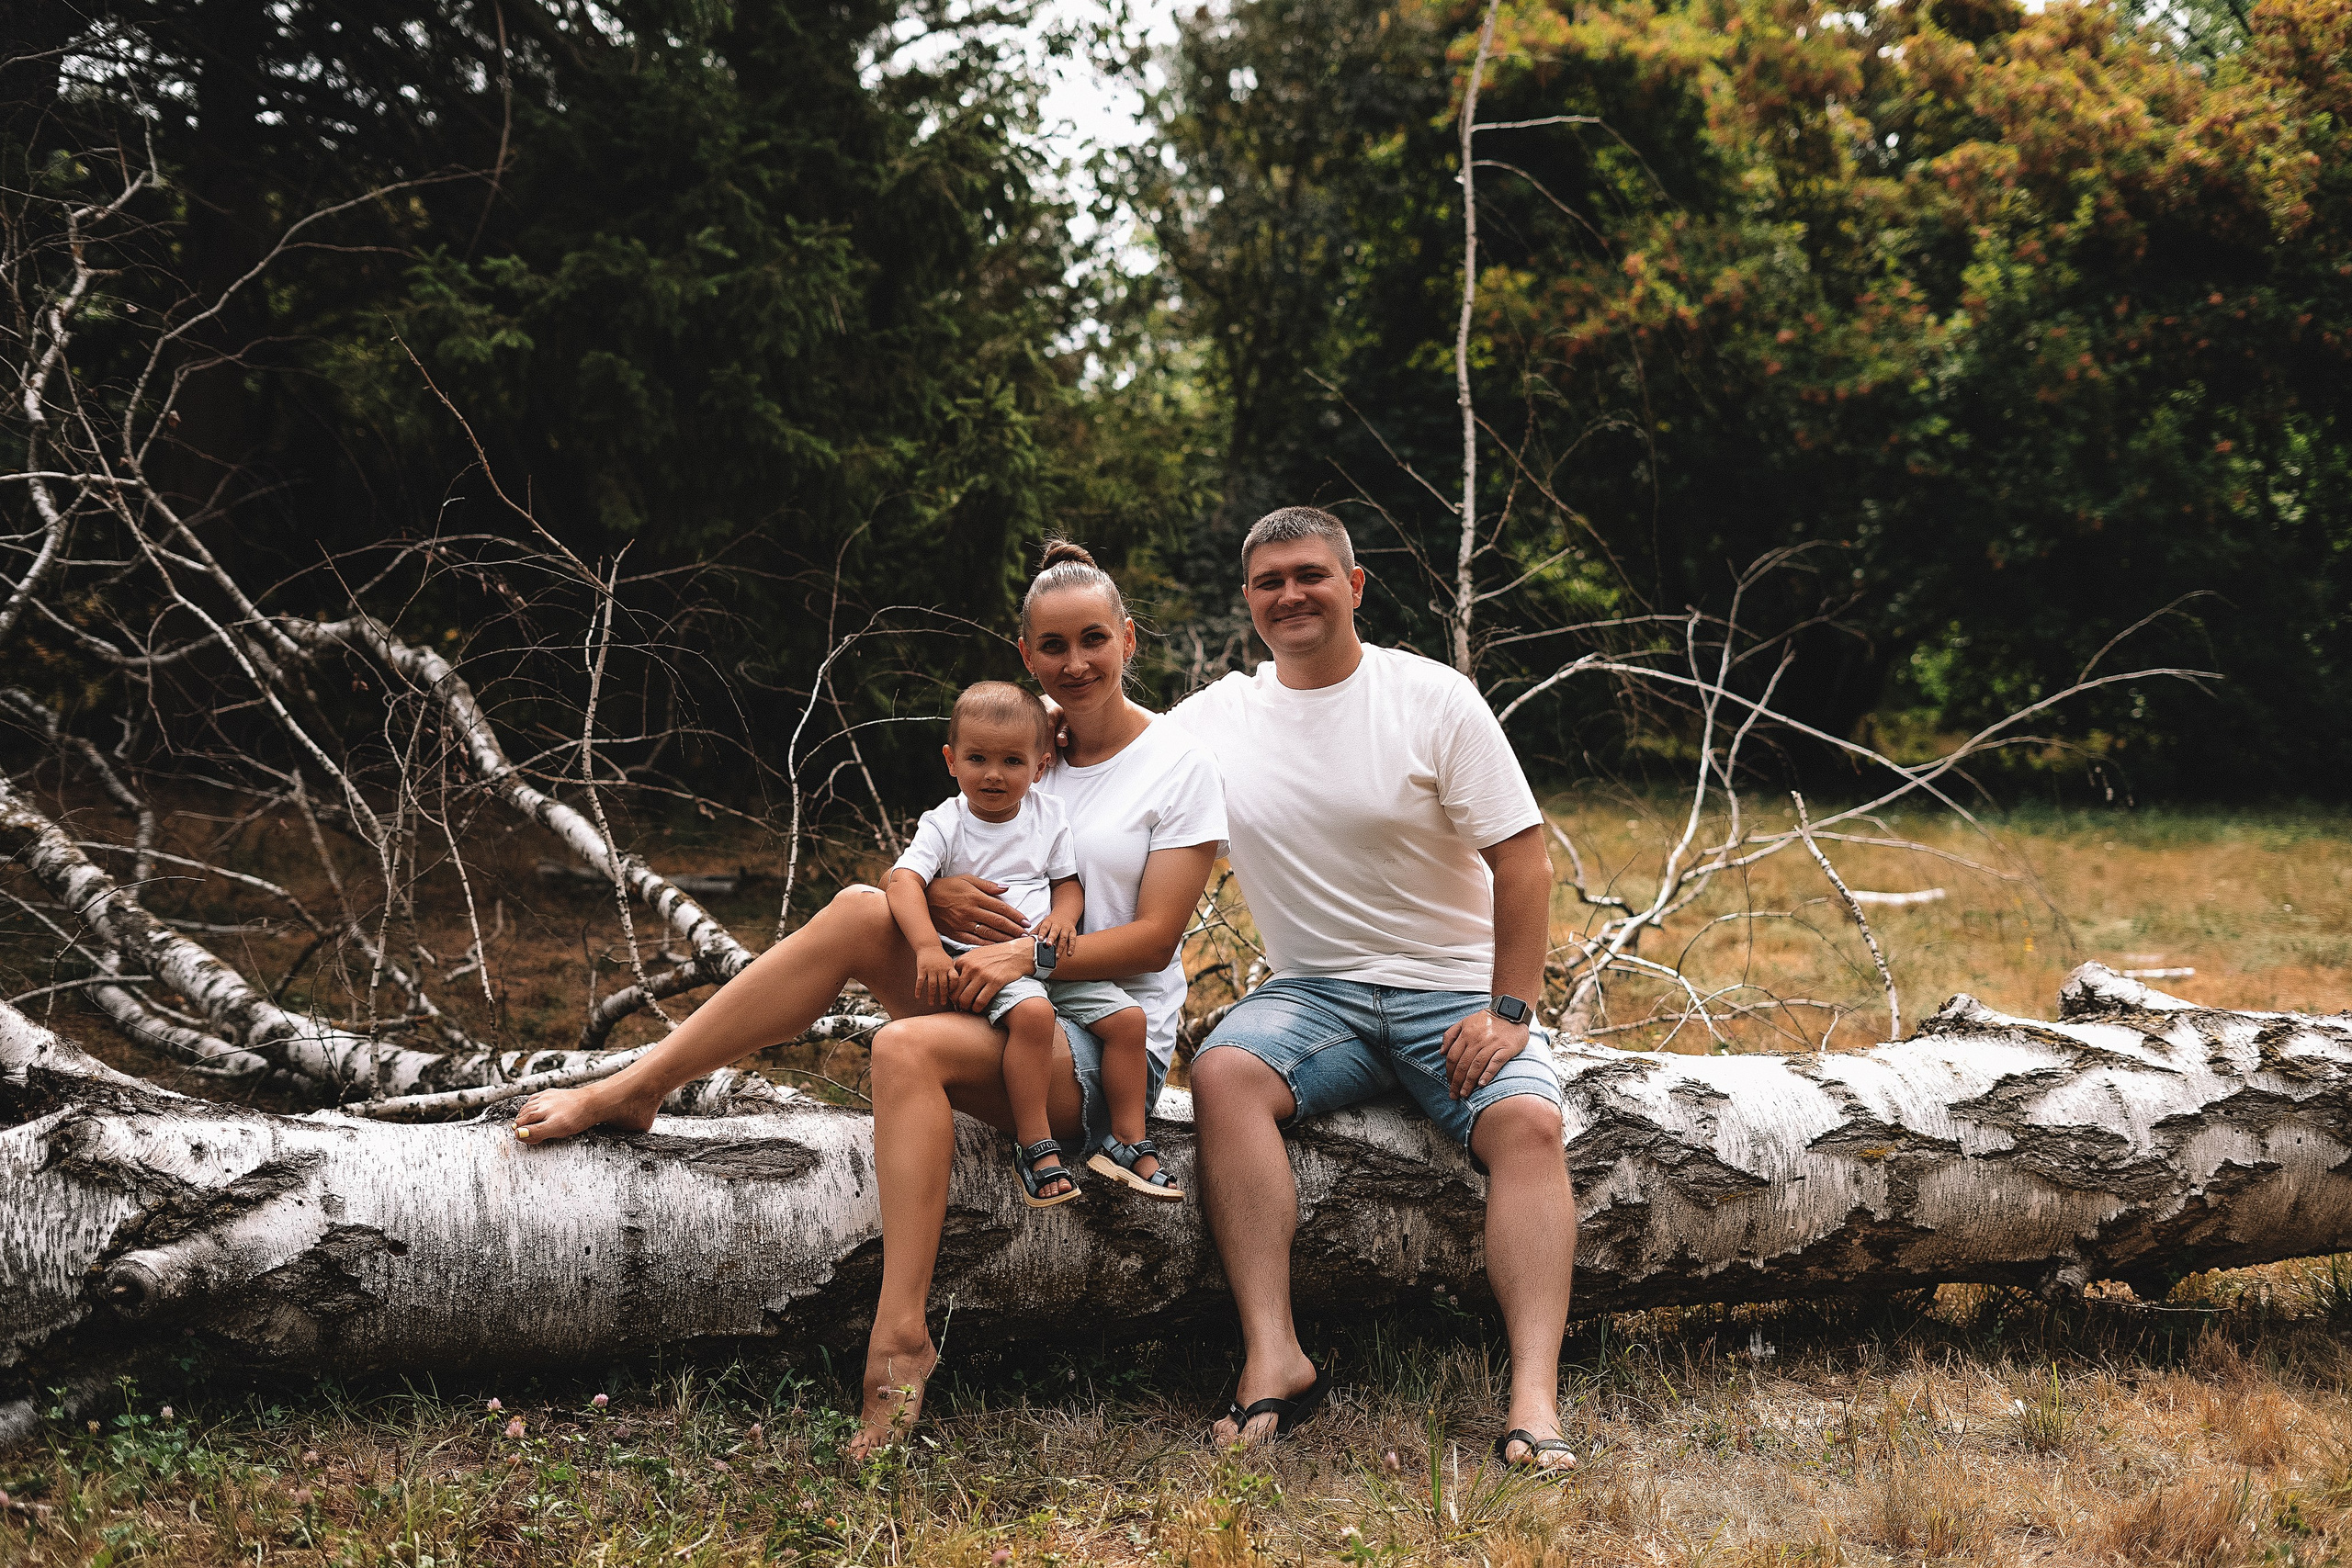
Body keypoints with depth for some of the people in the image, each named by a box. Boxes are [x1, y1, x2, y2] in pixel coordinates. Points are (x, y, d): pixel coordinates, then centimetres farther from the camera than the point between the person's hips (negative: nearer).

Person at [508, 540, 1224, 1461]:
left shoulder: (1180, 769, -2)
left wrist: (1033, 954, -23)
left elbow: (1155, 937, -10)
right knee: (859, 910, -22)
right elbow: (933, 860, 14)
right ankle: (634, 1088, -19)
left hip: (1105, 1043, -5)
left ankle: (899, 1338, -35)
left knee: (908, 1048, -34)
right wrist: (936, 895, -11)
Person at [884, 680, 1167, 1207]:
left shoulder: (1049, 817, 8)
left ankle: (1128, 1142, 4)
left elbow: (1067, 881, 15)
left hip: (1046, 955, 5)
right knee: (1032, 1012, -35)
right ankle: (1035, 1148, -23)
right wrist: (928, 947, -33)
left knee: (1127, 1017, -8)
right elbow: (903, 881, -17)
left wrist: (1064, 914, -10)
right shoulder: (945, 823, -4)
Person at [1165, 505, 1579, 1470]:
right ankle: (1273, 1358, -31)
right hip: (1313, 993, 2)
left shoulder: (1434, 699, -3)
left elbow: (1523, 863, -4)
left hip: (1455, 990, -1)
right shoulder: (1212, 719, 5)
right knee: (1223, 1071, -29)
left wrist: (1510, 1010, -12)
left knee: (1528, 1120, -29)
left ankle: (1535, 1398, -33)